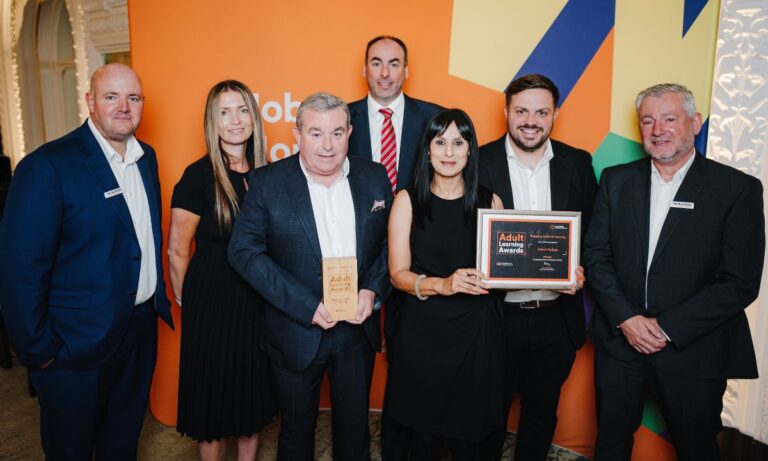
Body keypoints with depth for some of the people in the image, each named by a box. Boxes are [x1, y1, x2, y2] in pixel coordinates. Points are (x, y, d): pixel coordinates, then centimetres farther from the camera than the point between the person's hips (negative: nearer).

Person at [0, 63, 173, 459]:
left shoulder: (147, 157, 4)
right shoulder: (47, 166, -18)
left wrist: (159, 297, 9)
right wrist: (37, 350, -14)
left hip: (141, 327, 6)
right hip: (77, 342, -5)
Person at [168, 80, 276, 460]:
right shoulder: (199, 175, -12)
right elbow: (177, 251, -7)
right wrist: (187, 302, 0)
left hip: (258, 299, 5)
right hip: (211, 300, -4)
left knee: (253, 392, 18)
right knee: (212, 396, 11)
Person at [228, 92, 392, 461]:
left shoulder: (374, 177, -2)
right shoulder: (267, 182, -11)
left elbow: (389, 242, 4)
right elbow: (244, 251, -14)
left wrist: (372, 290, -14)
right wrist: (308, 306, -20)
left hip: (359, 325, 3)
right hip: (297, 330, -2)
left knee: (355, 427, 21)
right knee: (296, 429, 20)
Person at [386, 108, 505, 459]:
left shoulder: (489, 202, 4)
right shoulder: (408, 200, 0)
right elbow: (398, 273, -3)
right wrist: (442, 285, -20)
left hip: (475, 329, 1)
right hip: (423, 330, 0)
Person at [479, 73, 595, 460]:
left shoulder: (578, 164, 1)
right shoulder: (479, 162, -7)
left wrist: (579, 270, -12)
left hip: (555, 318, 3)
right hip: (495, 316, -2)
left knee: (542, 413, 22)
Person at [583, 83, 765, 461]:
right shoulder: (616, 180, 3)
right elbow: (596, 253, -1)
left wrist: (668, 327, -15)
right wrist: (626, 319, -12)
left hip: (693, 350, -2)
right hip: (619, 339, 3)